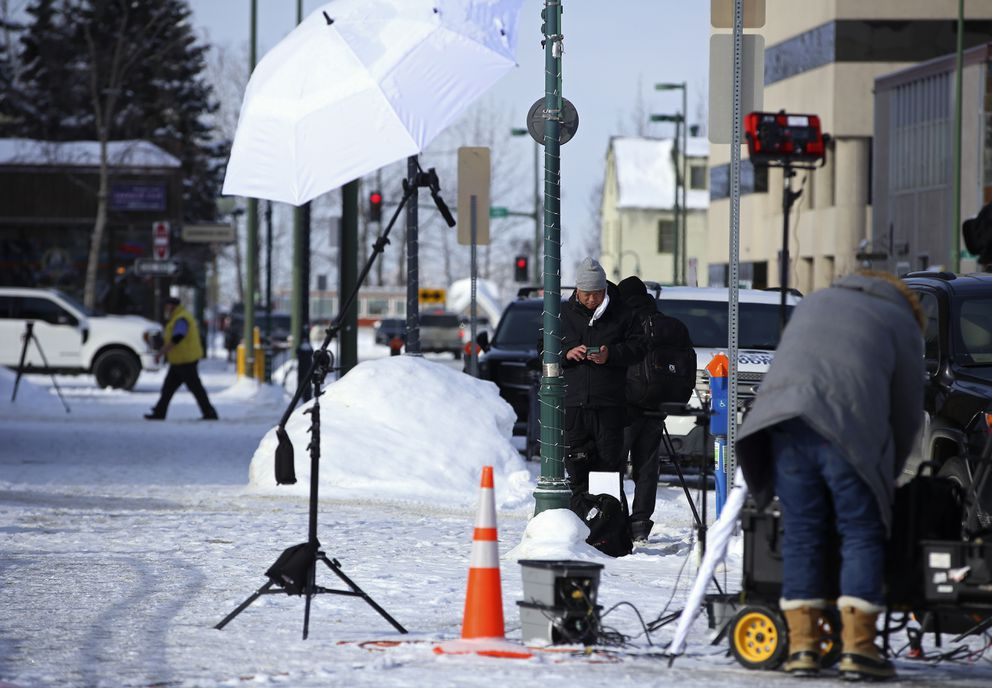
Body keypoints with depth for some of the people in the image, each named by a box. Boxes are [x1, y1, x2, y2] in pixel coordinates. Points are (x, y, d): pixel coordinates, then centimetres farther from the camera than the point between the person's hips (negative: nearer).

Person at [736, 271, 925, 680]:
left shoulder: (813, 304, 33)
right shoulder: (901, 323, 20)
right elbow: (907, 411, 19)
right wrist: (886, 476, 30)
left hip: (784, 420, 4)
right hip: (849, 427, -3)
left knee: (801, 534, 8)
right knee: (862, 535, 4)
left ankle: (802, 647, 5)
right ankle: (857, 647, -3)